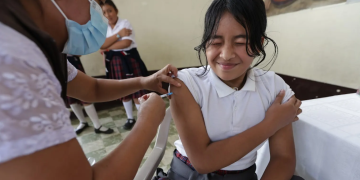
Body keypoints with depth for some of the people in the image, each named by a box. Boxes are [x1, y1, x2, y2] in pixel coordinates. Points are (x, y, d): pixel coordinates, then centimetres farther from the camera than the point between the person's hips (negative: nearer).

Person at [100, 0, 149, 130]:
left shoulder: (125, 23, -4)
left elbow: (126, 43, -18)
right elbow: (101, 45, -5)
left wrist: (107, 48, -10)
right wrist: (118, 34, -11)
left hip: (129, 59, -5)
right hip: (113, 62, 5)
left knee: (136, 90, -4)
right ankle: (130, 118, 26)